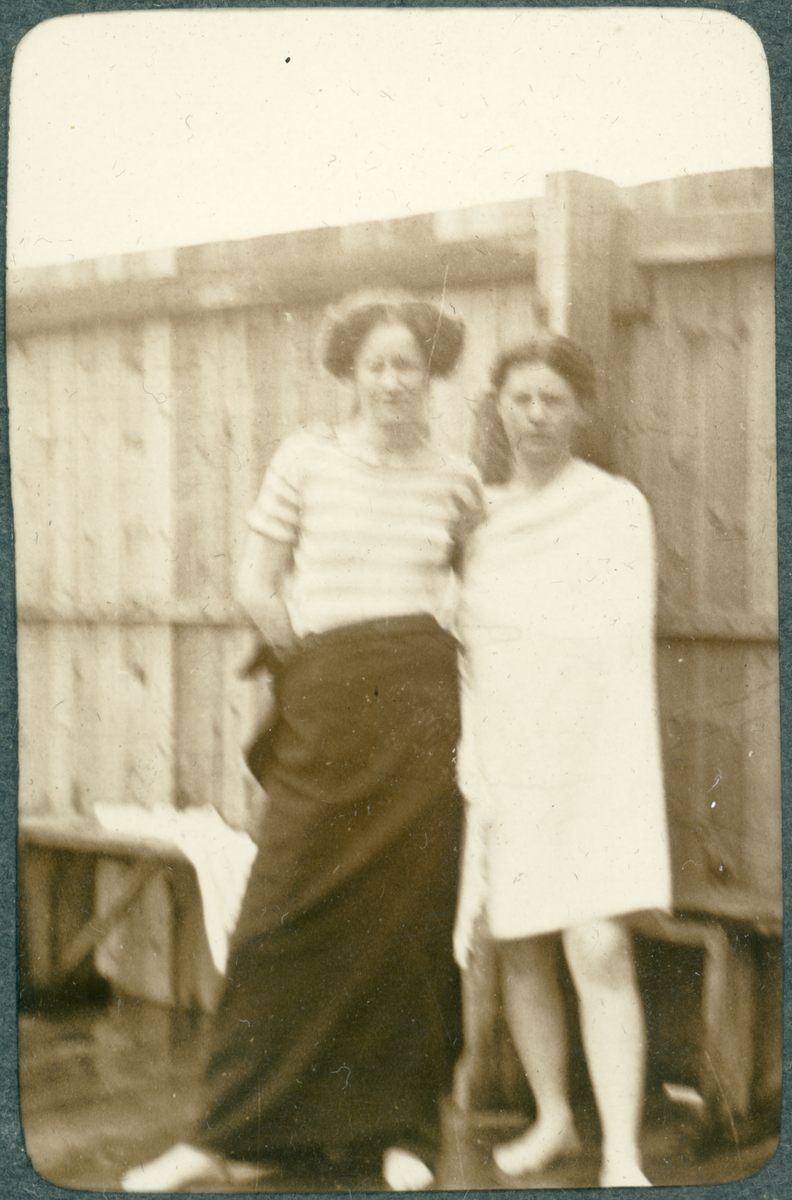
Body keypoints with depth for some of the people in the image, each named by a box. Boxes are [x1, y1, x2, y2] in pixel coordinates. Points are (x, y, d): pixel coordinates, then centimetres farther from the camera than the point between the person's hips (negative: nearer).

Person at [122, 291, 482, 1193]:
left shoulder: (456, 480, 7)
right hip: (323, 709, -1)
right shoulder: (306, 458, 1)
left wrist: (434, 647, 4)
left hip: (421, 708, 1)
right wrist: (319, 670, 1)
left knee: (410, 914, 4)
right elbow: (257, 586, 3)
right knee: (287, 911, -1)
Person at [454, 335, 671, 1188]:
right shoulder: (474, 516, 10)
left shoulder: (616, 508, 1)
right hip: (500, 757, 3)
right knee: (519, 948, 9)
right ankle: (553, 1118, 27)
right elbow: (459, 646, 8)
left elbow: (621, 640, -3)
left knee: (600, 948, -11)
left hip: (588, 757, -3)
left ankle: (622, 1157, -4)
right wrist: (466, 762, 1)